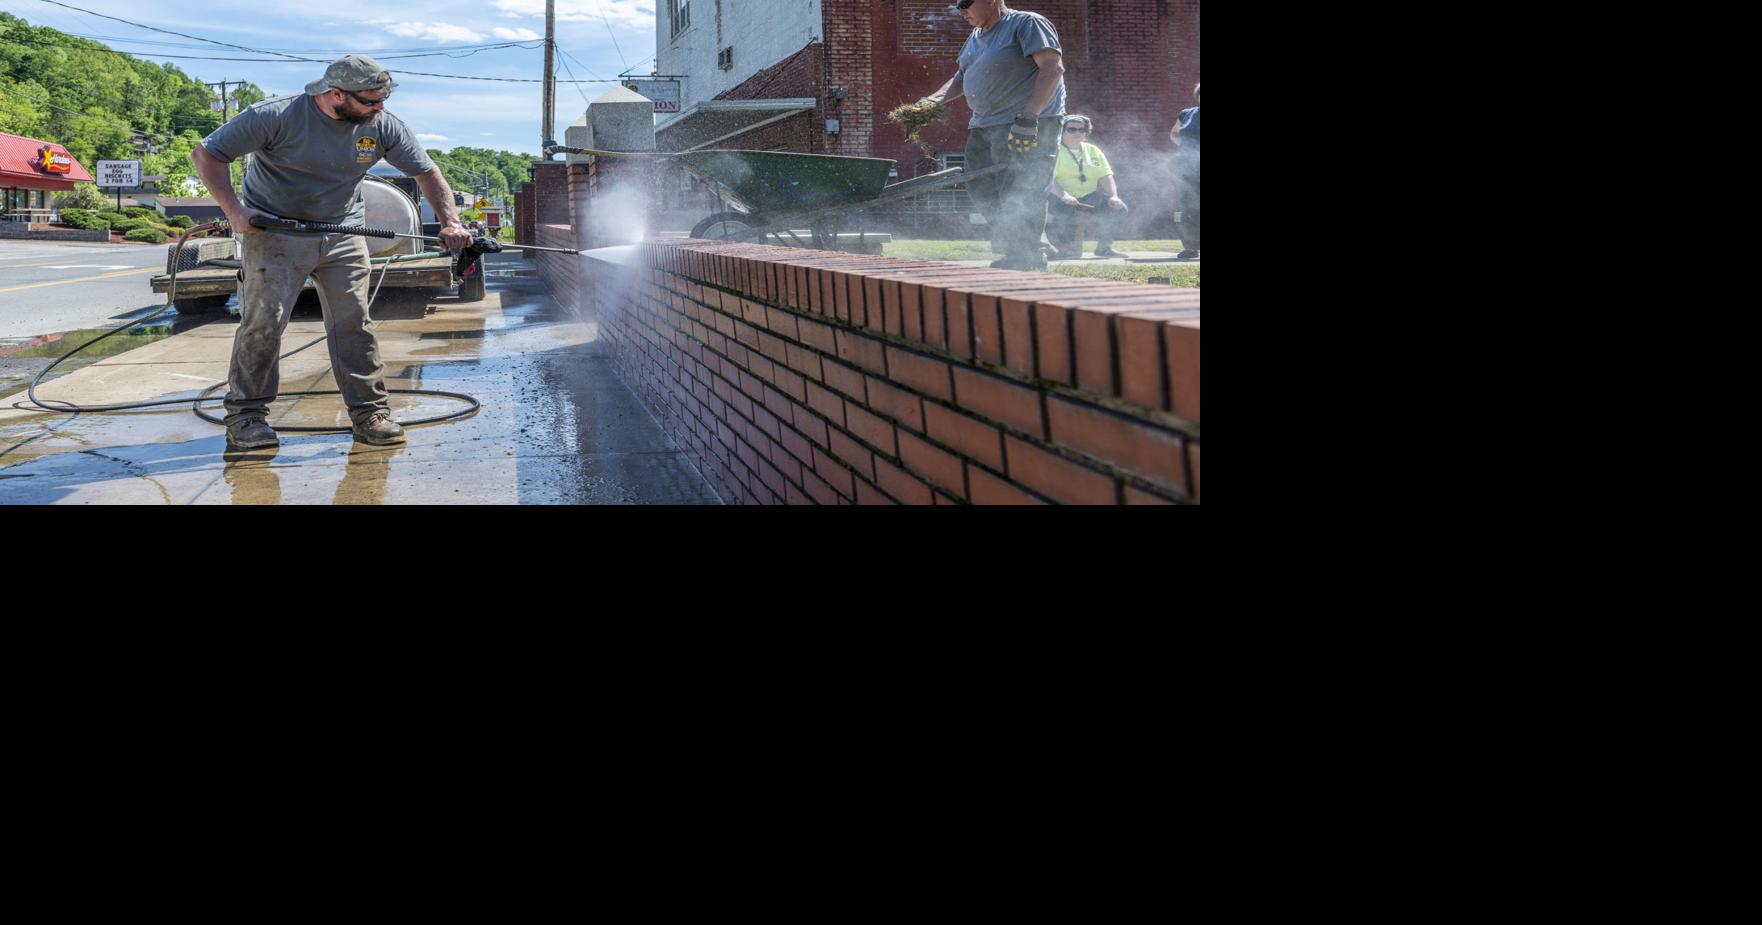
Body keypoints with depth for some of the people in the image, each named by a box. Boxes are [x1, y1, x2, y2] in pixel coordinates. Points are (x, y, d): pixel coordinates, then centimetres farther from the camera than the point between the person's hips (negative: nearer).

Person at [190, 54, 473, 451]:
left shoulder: (383, 125, -7)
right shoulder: (276, 116, -18)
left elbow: (426, 171, 5)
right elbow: (206, 154, -10)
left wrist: (449, 221, -10)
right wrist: (233, 209, -22)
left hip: (343, 232, 3)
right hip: (272, 229, -3)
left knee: (353, 321, -3)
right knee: (264, 320, -6)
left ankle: (370, 411, 5)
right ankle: (245, 414, 6)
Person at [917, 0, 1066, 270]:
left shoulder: (1027, 23, -7)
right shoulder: (976, 37, 21)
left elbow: (1053, 67, -16)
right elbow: (961, 77, 27)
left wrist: (1028, 117, -26)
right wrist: (935, 99, 5)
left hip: (1028, 127, -9)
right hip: (983, 125, 9)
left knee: (1018, 195, -14)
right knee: (980, 188, 8)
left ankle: (1023, 259, -7)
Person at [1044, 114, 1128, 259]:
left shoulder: (1093, 151, 17)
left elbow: (1105, 176, 9)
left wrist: (1113, 196, -10)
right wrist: (1063, 195, -32)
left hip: (1089, 199, 5)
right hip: (1060, 197, -5)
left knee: (1118, 207, -14)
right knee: (1067, 211, -39)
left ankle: (1104, 246, 4)